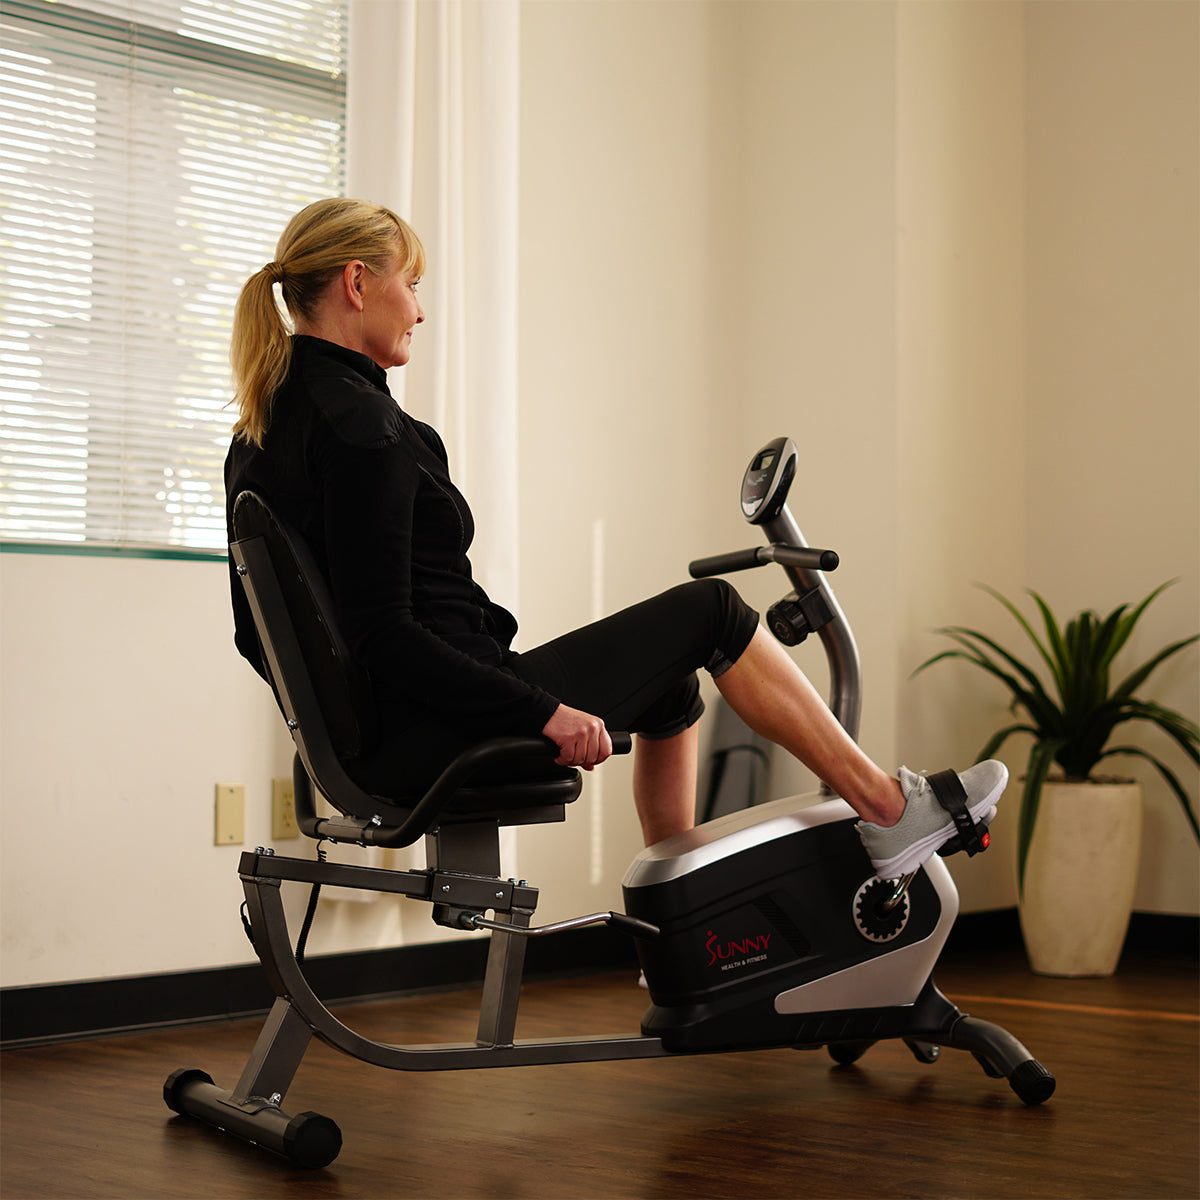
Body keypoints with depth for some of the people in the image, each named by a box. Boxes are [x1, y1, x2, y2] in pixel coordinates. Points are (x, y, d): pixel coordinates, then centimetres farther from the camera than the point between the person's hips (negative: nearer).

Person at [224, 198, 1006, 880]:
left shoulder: (259, 431, 9)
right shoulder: (359, 425, -20)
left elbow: (256, 632, 15)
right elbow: (386, 635, -24)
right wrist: (544, 712, -18)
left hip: (372, 741, 10)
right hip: (439, 741, -10)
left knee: (672, 682, 24)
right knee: (709, 612, 3)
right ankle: (888, 809, 13)